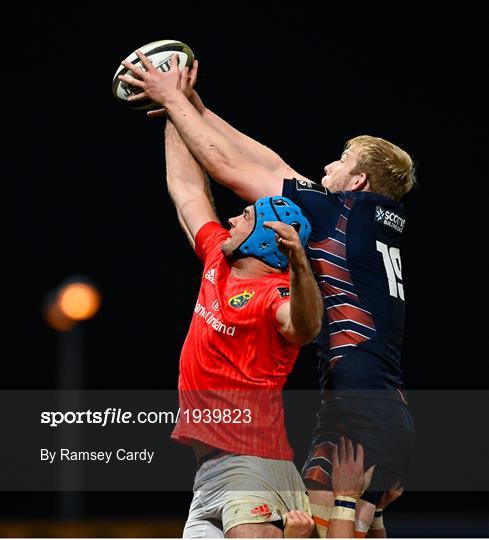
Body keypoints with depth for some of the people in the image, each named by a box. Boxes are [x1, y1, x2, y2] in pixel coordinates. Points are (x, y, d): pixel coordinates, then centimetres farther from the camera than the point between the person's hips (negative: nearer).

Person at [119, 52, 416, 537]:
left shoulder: (341, 211, -5)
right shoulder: (382, 220, 17)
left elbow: (229, 168, 1)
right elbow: (275, 169, 24)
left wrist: (173, 99, 12)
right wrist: (195, 107, 28)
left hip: (358, 411, -9)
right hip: (390, 416, 9)